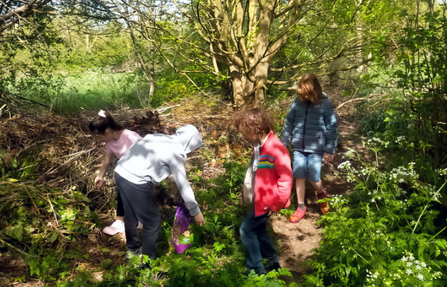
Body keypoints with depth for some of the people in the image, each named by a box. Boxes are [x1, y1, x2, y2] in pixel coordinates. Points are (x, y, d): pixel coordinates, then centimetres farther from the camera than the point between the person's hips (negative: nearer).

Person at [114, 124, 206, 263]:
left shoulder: (161, 138, 16)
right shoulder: (176, 152, -7)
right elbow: (183, 184, -4)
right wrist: (195, 211, 4)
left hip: (120, 172, 9)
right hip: (135, 181, -9)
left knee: (131, 215, 28)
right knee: (152, 222, 7)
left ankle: (132, 249, 50)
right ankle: (147, 264, 19)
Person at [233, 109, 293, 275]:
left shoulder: (275, 149, -25)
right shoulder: (259, 146, 6)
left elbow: (286, 179, -25)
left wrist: (275, 204, -21)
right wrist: (246, 191, 13)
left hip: (266, 201, -9)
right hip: (258, 198, 9)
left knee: (246, 230, -4)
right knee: (257, 229, 18)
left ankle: (255, 270, 10)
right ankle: (273, 261, 35)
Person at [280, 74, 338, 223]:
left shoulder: (325, 104, -8)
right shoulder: (297, 102, 0)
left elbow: (331, 128, -5)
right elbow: (289, 123, 8)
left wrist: (330, 150, -6)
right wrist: (284, 143, 9)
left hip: (316, 149, -3)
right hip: (298, 147, 3)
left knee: (313, 178, 1)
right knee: (299, 177, 5)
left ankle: (322, 194, 36)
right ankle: (301, 208, 20)